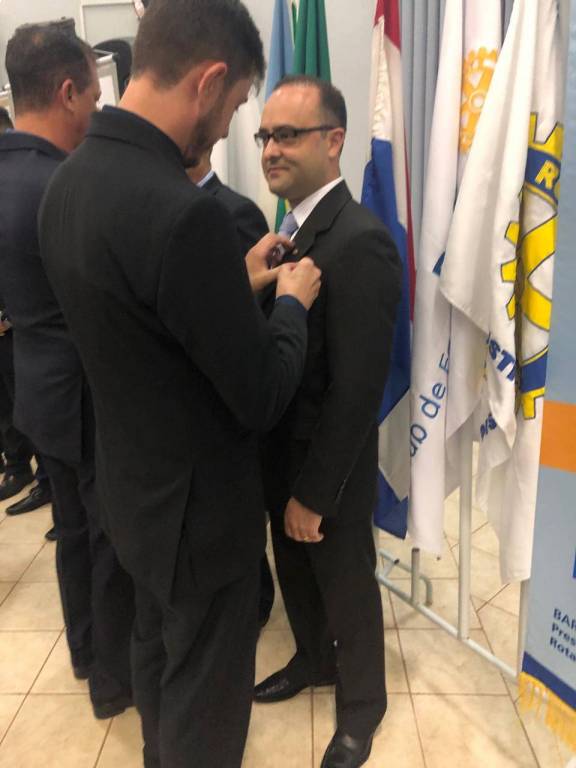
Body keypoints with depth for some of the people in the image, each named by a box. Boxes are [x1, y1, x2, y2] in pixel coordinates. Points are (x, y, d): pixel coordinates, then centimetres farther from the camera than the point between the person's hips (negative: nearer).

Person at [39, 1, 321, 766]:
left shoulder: (69, 180, -3)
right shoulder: (184, 212, -31)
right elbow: (261, 398, -22)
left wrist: (235, 282, 8)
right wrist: (292, 302, -5)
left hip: (133, 482, 9)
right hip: (198, 500, -9)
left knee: (158, 652, 31)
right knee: (206, 690, 18)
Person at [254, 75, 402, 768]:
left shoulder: (360, 241, -23)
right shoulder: (291, 228, 4)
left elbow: (356, 390, -24)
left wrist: (315, 492, -18)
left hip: (328, 465, -8)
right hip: (280, 452, 8)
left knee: (345, 584, 16)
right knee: (295, 571, 26)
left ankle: (361, 698, 42)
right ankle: (314, 659, 53)